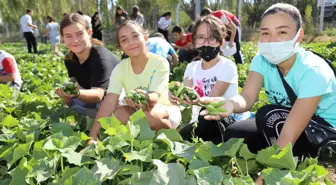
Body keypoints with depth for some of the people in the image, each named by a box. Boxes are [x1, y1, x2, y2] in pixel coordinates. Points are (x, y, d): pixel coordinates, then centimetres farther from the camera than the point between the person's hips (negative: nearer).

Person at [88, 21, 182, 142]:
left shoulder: (160, 63, -20)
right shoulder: (120, 68, -10)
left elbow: (155, 97, -30)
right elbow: (109, 101, -20)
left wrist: (146, 97, -56)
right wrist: (93, 135, -29)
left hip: (166, 111, -3)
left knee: (149, 114, -34)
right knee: (119, 114, -26)